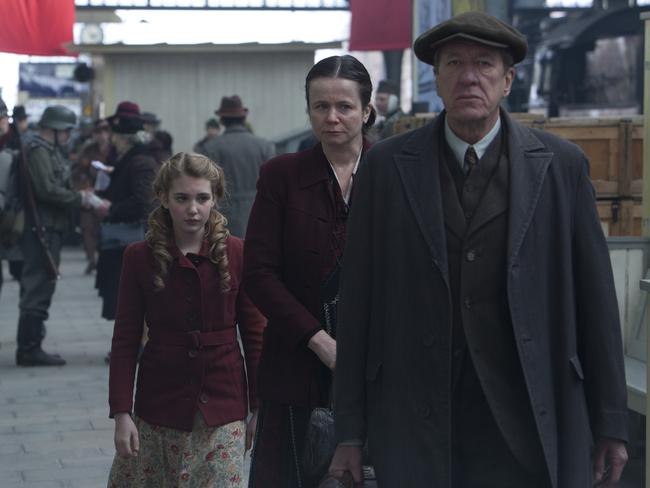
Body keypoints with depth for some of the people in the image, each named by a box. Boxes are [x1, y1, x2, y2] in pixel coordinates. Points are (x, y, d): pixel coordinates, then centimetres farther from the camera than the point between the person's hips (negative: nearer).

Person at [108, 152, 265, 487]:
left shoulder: (237, 254, -2)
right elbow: (125, 340, 0)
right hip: (159, 405, 1)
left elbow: (254, 335, 2)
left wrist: (260, 408, 1)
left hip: (222, 406, 0)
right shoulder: (139, 258, -2)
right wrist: (121, 412, -6)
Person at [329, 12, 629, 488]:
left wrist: (610, 426, 2)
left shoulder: (561, 165, 2)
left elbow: (595, 298, 3)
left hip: (531, 423, 0)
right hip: (416, 426, 0)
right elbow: (358, 302, 3)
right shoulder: (387, 166, 3)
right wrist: (350, 431, 1)